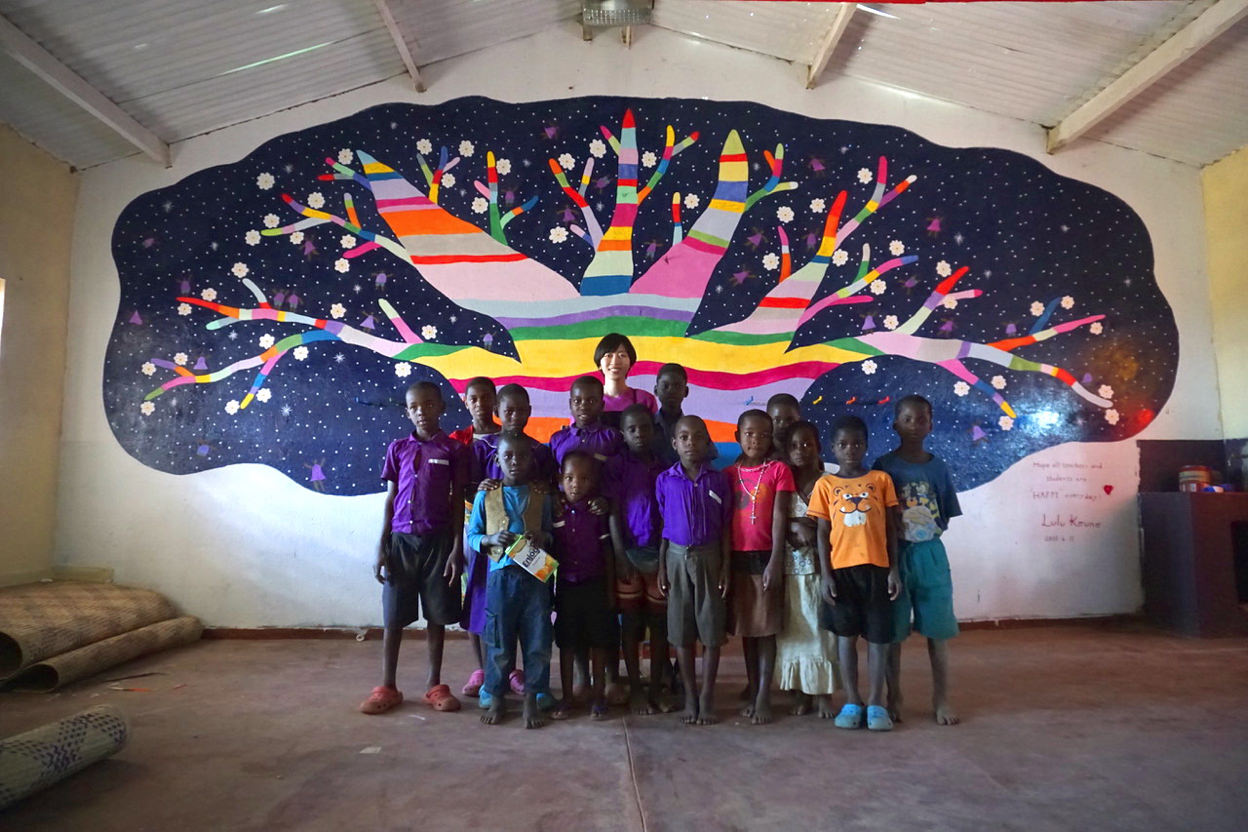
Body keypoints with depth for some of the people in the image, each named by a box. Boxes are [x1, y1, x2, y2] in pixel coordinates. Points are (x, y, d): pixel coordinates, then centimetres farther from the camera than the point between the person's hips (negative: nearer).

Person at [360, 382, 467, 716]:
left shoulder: (453, 450, 0)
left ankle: (434, 684, 21)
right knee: (394, 616, 7)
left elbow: (457, 501, 1)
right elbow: (390, 498, 7)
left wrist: (457, 548, -5)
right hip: (401, 540, 1)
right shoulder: (398, 448, 5)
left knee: (437, 615, 7)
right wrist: (381, 547, 2)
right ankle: (387, 687, 20)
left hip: (438, 541, -1)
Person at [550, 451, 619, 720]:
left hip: (595, 584, -1)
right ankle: (566, 697, 22)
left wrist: (610, 590, 0)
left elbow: (608, 552, 0)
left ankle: (598, 696, 21)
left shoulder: (598, 511, -5)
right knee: (566, 643, 9)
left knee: (598, 642, 7)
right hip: (565, 585, 1)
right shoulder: (555, 511, -2)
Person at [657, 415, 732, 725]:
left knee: (711, 630, 4)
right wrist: (662, 567, 2)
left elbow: (725, 527, 2)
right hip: (677, 556, 1)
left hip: (709, 556, 0)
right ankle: (690, 697, 20)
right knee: (681, 630, 6)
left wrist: (726, 566, -2)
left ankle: (707, 698, 17)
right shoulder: (665, 480, 0)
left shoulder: (718, 480, -1)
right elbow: (663, 526, 4)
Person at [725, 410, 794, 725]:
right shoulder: (728, 474, 6)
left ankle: (764, 696, 9)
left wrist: (775, 561, -12)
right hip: (737, 558, 3)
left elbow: (779, 517, -6)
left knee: (766, 628, 2)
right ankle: (751, 691, 24)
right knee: (746, 628, 12)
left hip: (766, 557, -3)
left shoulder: (779, 470, -1)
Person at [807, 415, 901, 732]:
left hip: (876, 567, 0)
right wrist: (826, 574, -4)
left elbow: (891, 528, 6)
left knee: (878, 635, 5)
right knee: (845, 634, 8)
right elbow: (822, 533, 2)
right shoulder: (826, 485, 3)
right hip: (841, 568, 0)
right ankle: (851, 701, 19)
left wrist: (894, 569, 0)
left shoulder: (881, 479, 4)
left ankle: (876, 702, 17)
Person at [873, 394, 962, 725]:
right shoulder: (883, 466, -3)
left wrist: (929, 531, -8)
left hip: (930, 553, 2)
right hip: (894, 554, -2)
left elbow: (947, 516, 7)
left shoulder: (938, 467, 4)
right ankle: (894, 697, 23)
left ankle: (941, 699, 23)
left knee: (938, 629, 7)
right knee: (892, 630, 7)